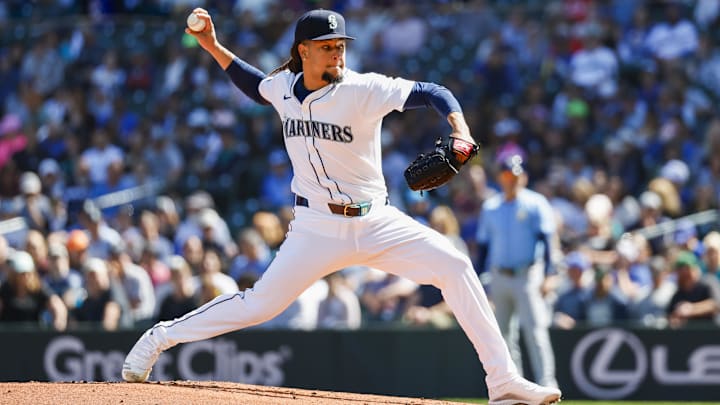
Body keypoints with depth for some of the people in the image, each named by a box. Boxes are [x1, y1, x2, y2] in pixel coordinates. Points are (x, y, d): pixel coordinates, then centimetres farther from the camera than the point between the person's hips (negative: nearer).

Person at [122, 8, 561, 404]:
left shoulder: (363, 89, -12)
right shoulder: (284, 86, 1)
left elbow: (433, 92, -17)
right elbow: (257, 85, 25)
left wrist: (461, 133, -35)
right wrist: (212, 46, 19)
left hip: (375, 222, -1)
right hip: (317, 226, 1)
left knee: (454, 266, -17)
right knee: (261, 303, -4)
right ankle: (160, 338, 16)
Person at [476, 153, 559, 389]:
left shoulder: (536, 204, 0)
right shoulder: (490, 208, 13)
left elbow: (546, 240, -6)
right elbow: (483, 244, 16)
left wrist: (546, 275, -15)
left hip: (527, 275, -5)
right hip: (499, 278, 5)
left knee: (534, 330, -14)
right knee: (503, 333, 6)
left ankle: (546, 383, -16)